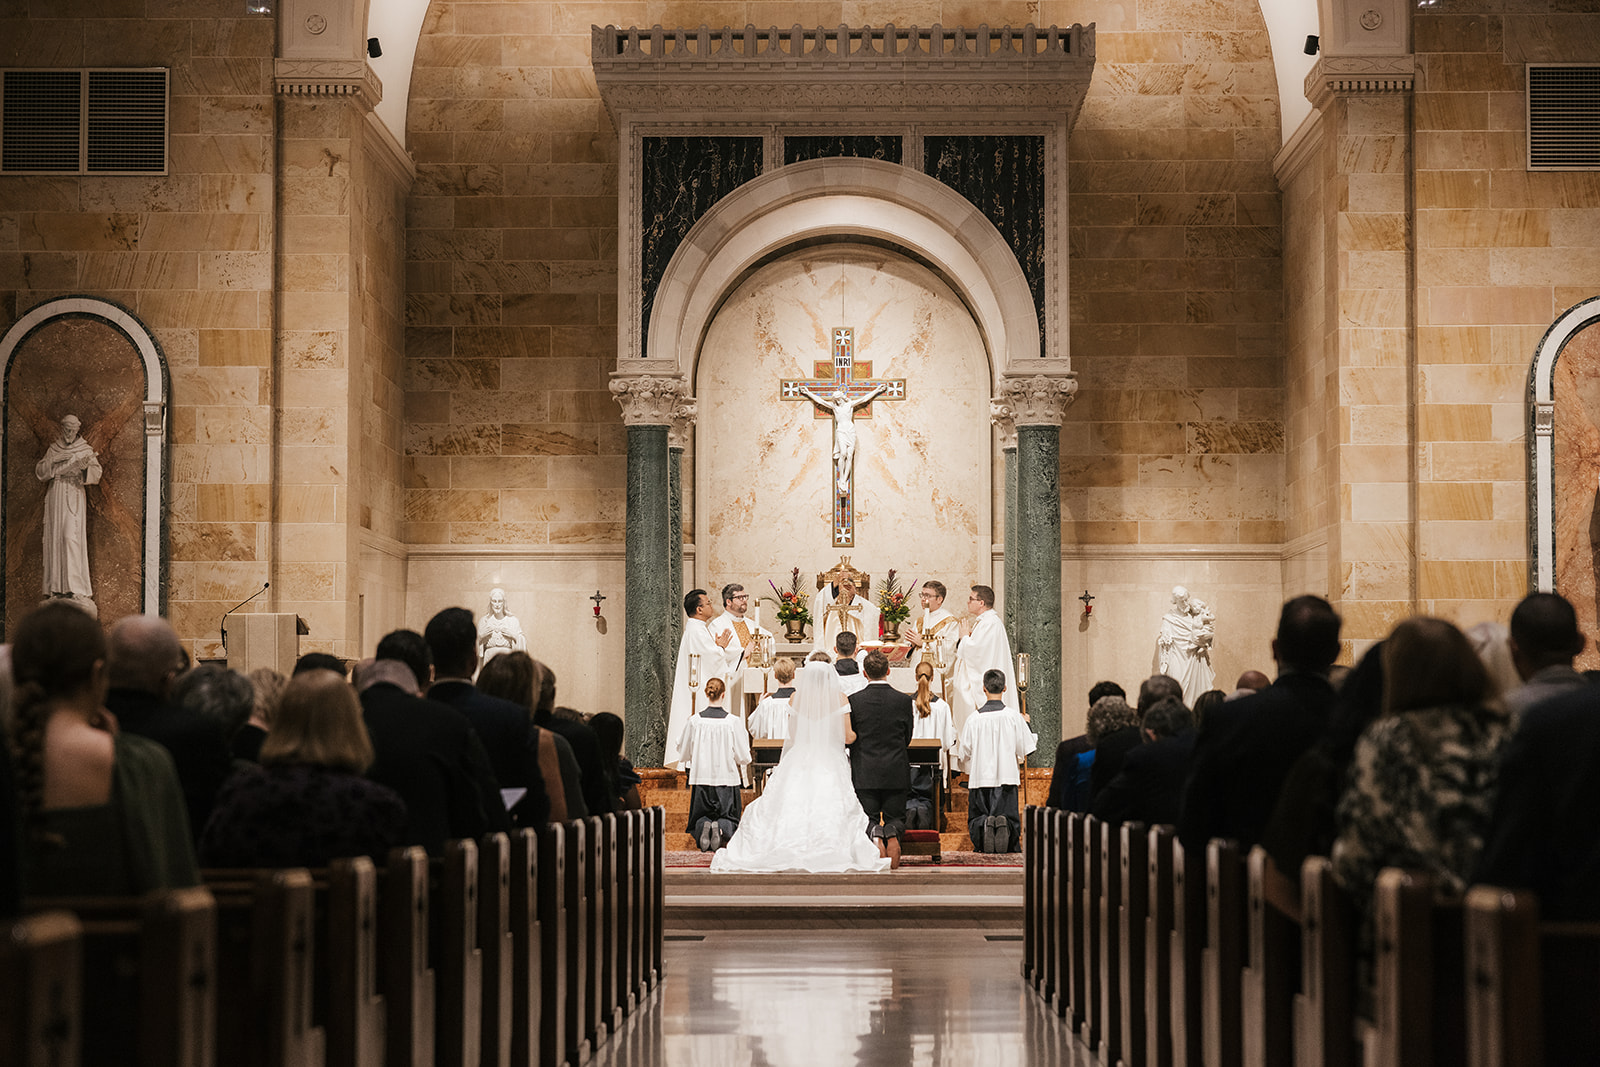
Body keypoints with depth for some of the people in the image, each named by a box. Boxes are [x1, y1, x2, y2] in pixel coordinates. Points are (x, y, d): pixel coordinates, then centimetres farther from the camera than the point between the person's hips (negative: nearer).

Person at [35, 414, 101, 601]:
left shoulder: (85, 450, 5)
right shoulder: (53, 449, 13)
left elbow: (96, 473, -4)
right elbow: (40, 473, 7)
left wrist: (85, 467, -25)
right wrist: (49, 462, -12)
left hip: (74, 496, -3)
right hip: (55, 496, 3)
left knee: (71, 536, -15)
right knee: (55, 538, 0)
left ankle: (73, 585, -18)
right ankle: (56, 586, 1)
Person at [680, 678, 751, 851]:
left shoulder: (695, 721, -7)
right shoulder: (732, 722, -12)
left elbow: (686, 754, 4)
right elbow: (743, 756, -6)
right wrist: (740, 768, 16)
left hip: (701, 777, 1)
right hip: (727, 778, -1)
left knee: (700, 818, 16)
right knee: (729, 818, 13)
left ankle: (704, 825, -18)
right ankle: (721, 827, -21)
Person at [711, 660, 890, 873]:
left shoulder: (797, 697, 1)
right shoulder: (839, 698, -5)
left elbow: (793, 735, 5)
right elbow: (846, 736, -5)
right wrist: (860, 734, 17)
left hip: (800, 763, 2)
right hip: (830, 764, -2)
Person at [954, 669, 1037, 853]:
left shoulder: (975, 718, -3)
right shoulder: (1014, 716, -4)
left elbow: (963, 753, 4)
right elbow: (1026, 749, 3)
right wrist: (1027, 724, 20)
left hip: (980, 778, 0)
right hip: (1007, 776, 0)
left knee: (976, 820, 10)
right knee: (1011, 819, 6)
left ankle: (984, 825, -26)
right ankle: (1004, 825, -29)